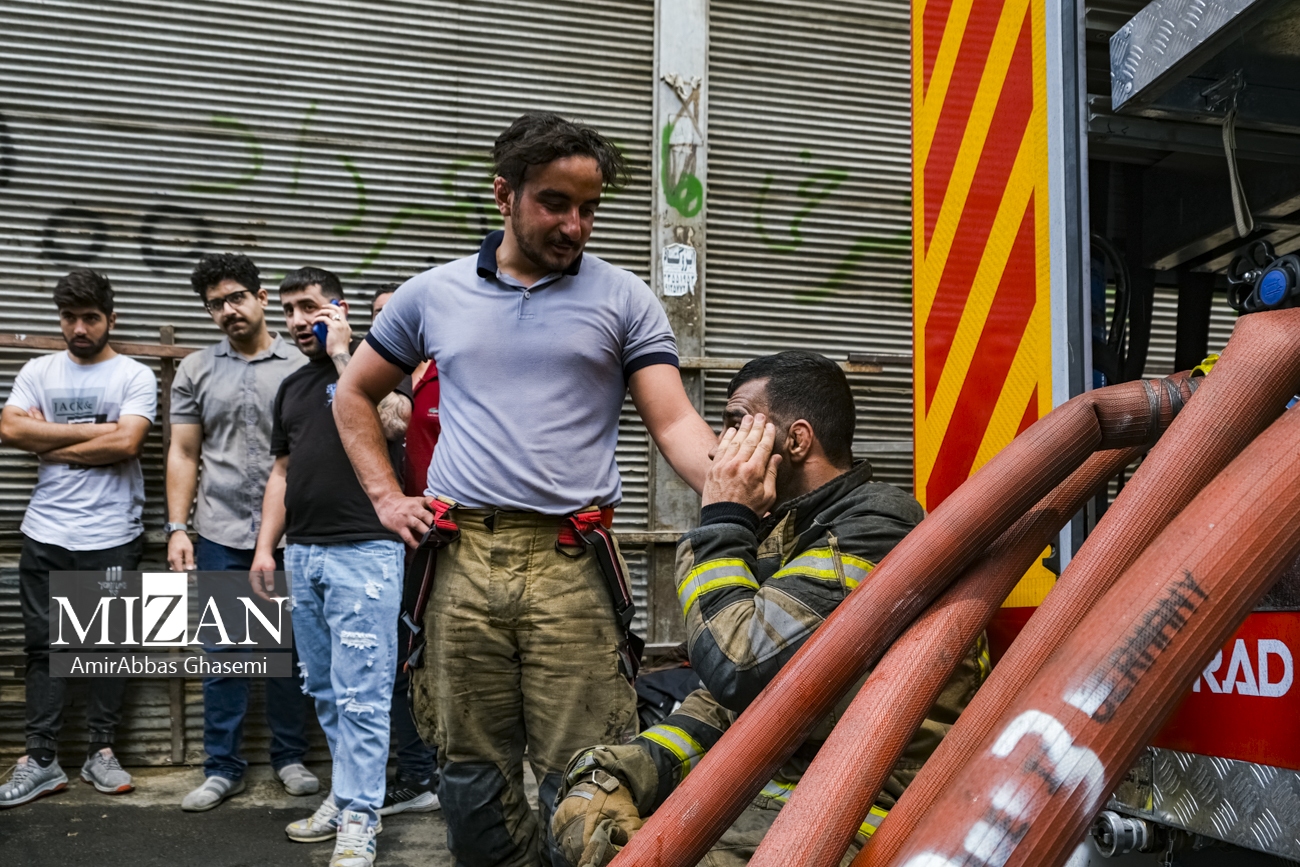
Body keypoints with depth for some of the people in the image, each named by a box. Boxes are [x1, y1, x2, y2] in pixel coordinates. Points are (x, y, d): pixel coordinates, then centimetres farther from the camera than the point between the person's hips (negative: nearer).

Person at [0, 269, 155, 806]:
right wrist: (94, 430, -10)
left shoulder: (135, 377, 1)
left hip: (112, 538, -2)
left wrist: (52, 445, -6)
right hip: (45, 537, 2)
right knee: (44, 646, 6)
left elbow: (126, 444, -14)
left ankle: (101, 752, 18)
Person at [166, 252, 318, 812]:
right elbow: (183, 455, 7)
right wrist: (177, 528, 0)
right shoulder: (197, 371, 9)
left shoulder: (301, 367, 3)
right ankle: (222, 768, 16)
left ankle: (290, 757, 21)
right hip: (221, 538, 1)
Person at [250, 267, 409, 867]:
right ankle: (350, 791, 25)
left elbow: (388, 419, -22)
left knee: (359, 693, -5)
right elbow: (282, 471, 21)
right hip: (301, 553, 8)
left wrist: (342, 355, -14)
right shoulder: (291, 387, 19)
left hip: (362, 551, -7)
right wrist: (265, 547, 14)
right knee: (324, 689, 13)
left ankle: (358, 818, 2)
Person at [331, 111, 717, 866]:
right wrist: (386, 497, 12)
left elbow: (675, 422, -2)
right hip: (463, 563, 2)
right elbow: (355, 395, 23)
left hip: (573, 570, -2)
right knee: (473, 776, 10)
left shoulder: (625, 300, 5)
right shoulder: (434, 295, 11)